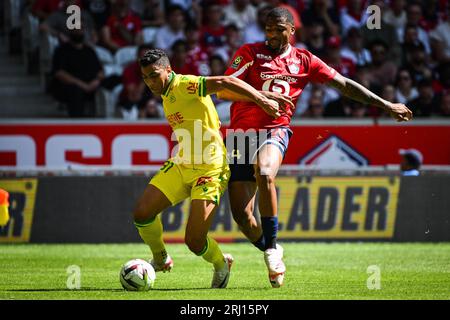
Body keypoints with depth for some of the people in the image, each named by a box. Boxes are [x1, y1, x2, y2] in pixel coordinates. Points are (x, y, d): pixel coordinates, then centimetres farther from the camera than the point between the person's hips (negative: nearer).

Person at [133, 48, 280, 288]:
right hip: (180, 166, 8)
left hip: (209, 170, -8)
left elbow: (225, 83, -25)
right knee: (141, 213, -2)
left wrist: (261, 100, -29)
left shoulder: (185, 85, -16)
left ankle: (221, 265, 22)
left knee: (194, 241, -12)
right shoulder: (167, 95, 12)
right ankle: (160, 260, 24)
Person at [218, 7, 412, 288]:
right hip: (242, 133, 1)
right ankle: (271, 254, 20)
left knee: (264, 173, -35)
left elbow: (345, 85, 17)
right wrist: (264, 97, -20)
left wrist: (387, 106, 17)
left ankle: (272, 246, -23)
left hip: (275, 131, -1)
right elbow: (224, 89, -8)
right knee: (241, 213, -7)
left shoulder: (303, 60, 10)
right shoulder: (250, 52, 4)